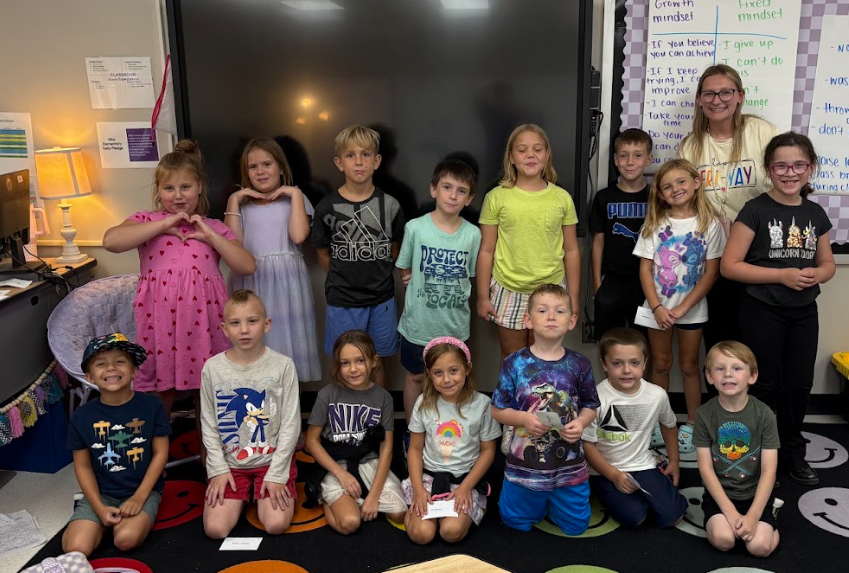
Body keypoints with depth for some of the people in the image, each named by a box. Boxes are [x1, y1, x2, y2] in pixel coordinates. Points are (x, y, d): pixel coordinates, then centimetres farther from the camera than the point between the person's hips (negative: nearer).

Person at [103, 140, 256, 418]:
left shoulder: (214, 227, 15)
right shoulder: (147, 220, 9)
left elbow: (248, 266, 4)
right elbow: (110, 241, -12)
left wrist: (210, 235, -2)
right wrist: (164, 224, -9)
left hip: (203, 317, 2)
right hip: (161, 318, -1)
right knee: (160, 396, 8)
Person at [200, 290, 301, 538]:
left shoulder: (283, 366, -10)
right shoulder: (213, 368, -5)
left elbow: (290, 424, -7)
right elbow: (208, 424, 3)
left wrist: (277, 474, -10)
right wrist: (218, 469, -4)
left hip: (272, 459, -1)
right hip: (229, 464, 2)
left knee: (276, 525, -16)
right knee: (215, 529, -12)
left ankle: (273, 488, 17)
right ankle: (243, 495, 20)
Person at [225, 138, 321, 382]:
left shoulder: (294, 199, 6)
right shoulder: (242, 203, 12)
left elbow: (299, 236, -13)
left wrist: (296, 194, -8)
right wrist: (233, 201, -2)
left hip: (286, 281, -1)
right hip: (251, 281, 2)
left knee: (288, 339, 3)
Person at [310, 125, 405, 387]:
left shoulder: (389, 205, -3)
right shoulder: (327, 207, -7)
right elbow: (323, 254, 3)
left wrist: (375, 275, 5)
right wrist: (345, 278, 2)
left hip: (381, 299, 1)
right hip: (342, 300, -1)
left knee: (376, 362, 15)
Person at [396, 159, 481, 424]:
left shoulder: (473, 234, -8)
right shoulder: (415, 228, -13)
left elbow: (472, 275, 4)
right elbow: (405, 270, 1)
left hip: (455, 324, 1)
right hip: (419, 322, -1)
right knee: (415, 377, 17)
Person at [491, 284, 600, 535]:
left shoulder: (579, 364, -6)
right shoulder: (515, 363, -11)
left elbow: (590, 406, 5)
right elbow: (498, 410, -4)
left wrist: (581, 422, -17)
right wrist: (524, 418, -22)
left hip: (569, 465, 1)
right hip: (525, 464, -1)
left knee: (576, 526, 13)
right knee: (516, 523, 15)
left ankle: (553, 501, 43)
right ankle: (539, 503, 45)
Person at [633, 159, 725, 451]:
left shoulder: (709, 225, -6)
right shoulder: (655, 224, -2)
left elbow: (711, 272, -7)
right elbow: (645, 268, -4)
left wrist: (682, 309, -14)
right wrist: (657, 307, -14)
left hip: (691, 309, -1)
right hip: (658, 307, 1)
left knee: (689, 366, 9)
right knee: (661, 364, 10)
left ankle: (692, 424, 22)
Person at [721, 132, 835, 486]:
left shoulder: (816, 214, 4)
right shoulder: (756, 210, -11)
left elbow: (828, 263, 15)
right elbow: (729, 265, -15)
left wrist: (817, 275, -9)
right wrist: (782, 275, -22)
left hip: (804, 313, 5)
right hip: (763, 313, -5)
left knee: (799, 384, 14)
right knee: (766, 385, 6)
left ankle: (793, 452, 32)